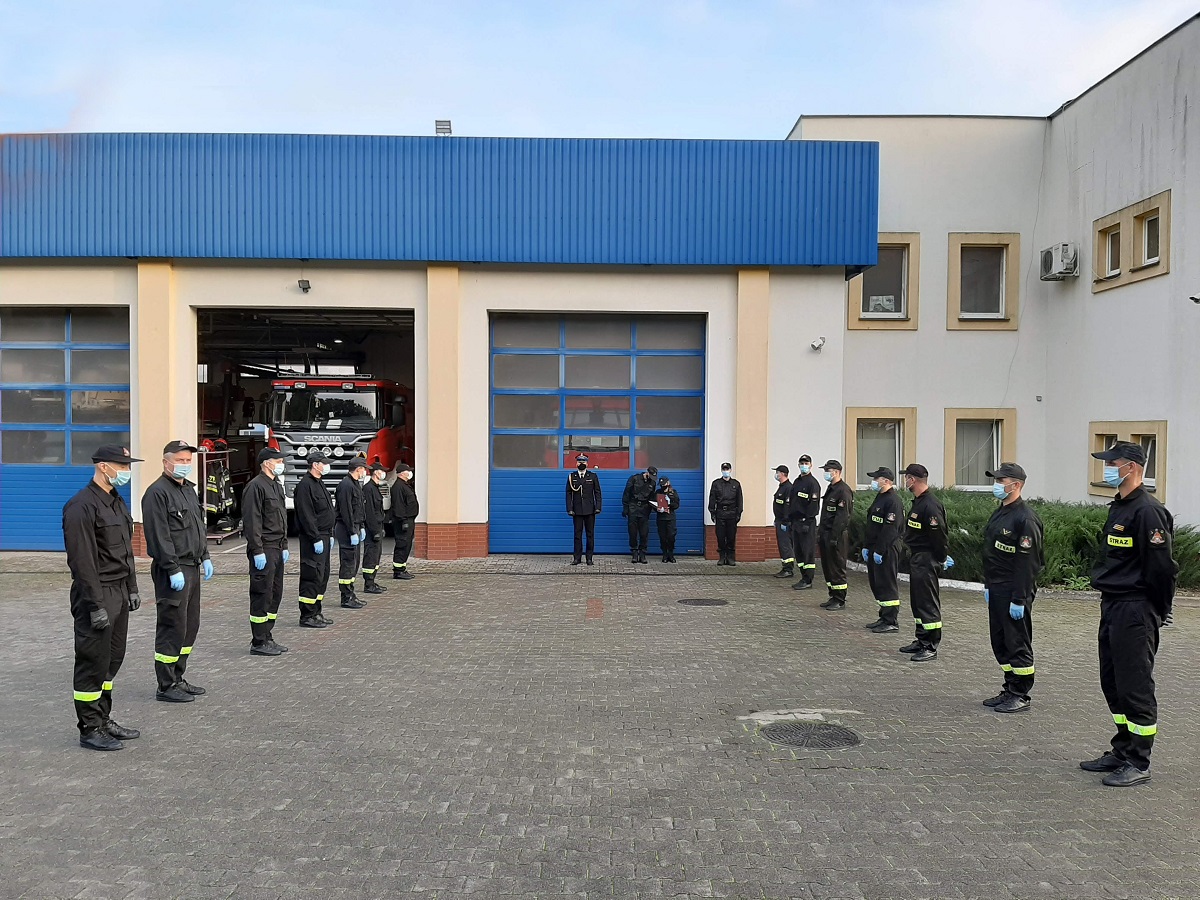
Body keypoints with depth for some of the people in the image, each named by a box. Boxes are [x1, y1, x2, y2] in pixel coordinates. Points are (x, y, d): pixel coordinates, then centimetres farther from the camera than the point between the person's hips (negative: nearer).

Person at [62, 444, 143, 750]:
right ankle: (90, 729, 11)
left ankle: (103, 719, 27)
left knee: (112, 659, 15)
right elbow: (82, 561, -20)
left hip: (119, 592, 9)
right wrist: (96, 606, -20)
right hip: (97, 594, -9)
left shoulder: (117, 502, 13)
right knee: (93, 662, 0)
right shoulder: (81, 506, -16)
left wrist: (132, 589, 17)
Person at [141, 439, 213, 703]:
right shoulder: (157, 493, -13)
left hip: (191, 567, 10)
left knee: (190, 626, 15)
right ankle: (166, 686, 6)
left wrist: (205, 557, 17)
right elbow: (159, 536, -18)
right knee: (173, 628, -4)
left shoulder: (189, 489, 17)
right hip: (172, 570, -9)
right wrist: (173, 570, -21)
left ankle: (178, 679, 26)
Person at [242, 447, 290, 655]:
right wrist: (257, 551, -21)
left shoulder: (277, 486, 17)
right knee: (262, 595, -4)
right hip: (264, 550, -10)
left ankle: (267, 638, 23)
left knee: (275, 595, 14)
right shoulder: (256, 486, -13)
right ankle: (258, 643, 4)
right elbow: (251, 521, -19)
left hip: (277, 549, 10)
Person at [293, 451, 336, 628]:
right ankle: (307, 617, -2)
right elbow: (306, 516, -20)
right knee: (312, 577, -7)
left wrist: (329, 536, 19)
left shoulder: (319, 484, 18)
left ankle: (317, 612, 21)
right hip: (313, 539, -10)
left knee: (322, 577, 13)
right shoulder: (305, 485, -14)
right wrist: (317, 539, -22)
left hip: (323, 537, 10)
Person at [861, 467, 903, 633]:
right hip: (874, 549, 10)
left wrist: (880, 551, -20)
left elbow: (890, 529, -21)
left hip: (887, 551, -10)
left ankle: (891, 623, 0)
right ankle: (884, 618, 23)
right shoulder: (879, 498, 16)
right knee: (876, 584, 14)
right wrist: (866, 547, 16)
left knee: (888, 585, -6)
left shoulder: (894, 501, -16)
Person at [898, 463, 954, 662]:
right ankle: (921, 641, 27)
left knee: (928, 603, -5)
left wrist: (942, 559, -9)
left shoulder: (931, 505, -22)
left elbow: (939, 535, -20)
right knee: (917, 602, 17)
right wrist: (941, 557, 17)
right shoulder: (918, 502, 11)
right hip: (916, 559, 11)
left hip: (926, 560, -11)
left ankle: (931, 647, 0)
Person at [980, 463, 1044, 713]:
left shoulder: (1025, 518, -17)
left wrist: (1019, 600, -21)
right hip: (996, 591, 10)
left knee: (1017, 645, 1)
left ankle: (1020, 696, 11)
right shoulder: (999, 513, 13)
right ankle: (1010, 690, 26)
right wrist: (988, 585, 18)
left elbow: (1027, 563, -21)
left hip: (1014, 593, -10)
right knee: (1000, 643, 15)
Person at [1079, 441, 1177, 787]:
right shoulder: (1118, 508, 14)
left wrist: (1157, 611, -9)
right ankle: (1122, 751, 27)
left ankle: (1138, 763, 8)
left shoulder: (1148, 511, -17)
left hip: (1135, 612, -10)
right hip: (1112, 607, 10)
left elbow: (1161, 566, -17)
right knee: (1113, 683, 16)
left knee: (1134, 686, -2)